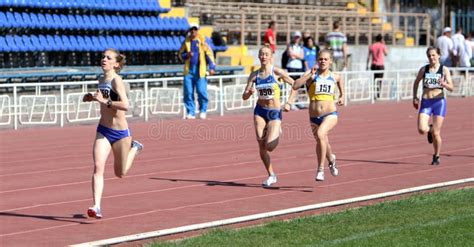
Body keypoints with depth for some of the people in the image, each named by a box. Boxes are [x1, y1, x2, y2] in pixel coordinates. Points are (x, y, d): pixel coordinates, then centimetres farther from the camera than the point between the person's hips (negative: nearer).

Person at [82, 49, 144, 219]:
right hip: (103, 131, 5)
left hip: (120, 132, -5)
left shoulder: (116, 80, -18)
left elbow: (125, 105, -30)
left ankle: (134, 148, 41)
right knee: (98, 167, -15)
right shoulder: (101, 79, 5)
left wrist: (104, 100, -33)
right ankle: (97, 207, -19)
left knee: (120, 173, 14)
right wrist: (93, 98, 10)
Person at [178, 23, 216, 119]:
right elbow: (180, 54, 17)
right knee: (188, 92, -1)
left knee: (202, 91, -8)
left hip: (200, 71, -3)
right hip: (188, 70, 3)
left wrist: (212, 67, -10)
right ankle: (190, 112, 6)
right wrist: (186, 55, -6)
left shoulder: (202, 40, 3)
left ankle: (203, 111, 9)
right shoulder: (186, 41, 12)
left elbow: (209, 53, 0)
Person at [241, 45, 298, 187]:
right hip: (260, 111, 3)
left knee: (269, 146, -16)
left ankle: (277, 133, 20)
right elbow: (244, 97, 3)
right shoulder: (254, 75, 3)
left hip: (275, 112, -3)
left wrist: (289, 103, -8)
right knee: (261, 146, -5)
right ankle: (271, 175, 11)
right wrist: (249, 92, -20)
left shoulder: (277, 72, -7)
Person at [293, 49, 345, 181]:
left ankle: (320, 169, -21)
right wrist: (310, 75, -26)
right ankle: (331, 159, 55)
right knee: (322, 143, 19)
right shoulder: (311, 74, -5)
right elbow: (295, 86, -21)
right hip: (314, 117, 2)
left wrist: (342, 95, 24)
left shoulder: (334, 77, 4)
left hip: (330, 115, -2)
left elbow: (340, 79, 31)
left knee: (320, 134, -30)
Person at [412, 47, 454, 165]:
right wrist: (415, 97, 9)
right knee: (422, 130, -15)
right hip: (425, 102, 2)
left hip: (439, 102, -2)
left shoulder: (444, 70, -2)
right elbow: (416, 82, 20)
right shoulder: (423, 69, 4)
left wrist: (444, 84, -28)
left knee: (436, 133, -4)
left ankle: (437, 157, 17)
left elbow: (451, 88, -6)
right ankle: (430, 129, 23)